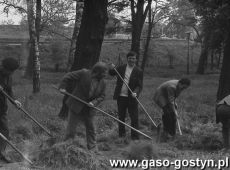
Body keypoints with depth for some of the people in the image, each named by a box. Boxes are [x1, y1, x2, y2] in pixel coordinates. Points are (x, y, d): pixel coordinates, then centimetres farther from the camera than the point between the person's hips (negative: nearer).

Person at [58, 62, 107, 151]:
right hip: (76, 106, -4)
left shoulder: (102, 82, -1)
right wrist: (62, 87, -14)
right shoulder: (83, 73, -16)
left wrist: (94, 102, -13)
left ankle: (93, 148, 20)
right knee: (71, 127, 3)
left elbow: (102, 96, 4)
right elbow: (68, 76, -10)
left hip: (89, 109, 4)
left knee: (91, 128, 9)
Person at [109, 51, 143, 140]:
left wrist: (135, 93, -24)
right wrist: (112, 69, -4)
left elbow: (139, 85, -5)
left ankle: (135, 136, 6)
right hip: (121, 96, 3)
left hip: (131, 97, -3)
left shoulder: (138, 71, -2)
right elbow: (111, 73, 18)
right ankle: (121, 134, 24)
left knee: (134, 118, -2)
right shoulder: (121, 68, 5)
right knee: (121, 117, 12)